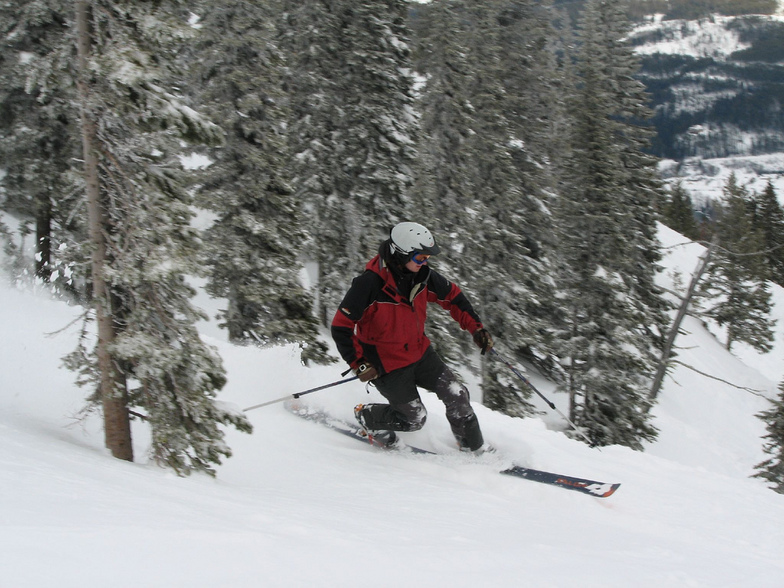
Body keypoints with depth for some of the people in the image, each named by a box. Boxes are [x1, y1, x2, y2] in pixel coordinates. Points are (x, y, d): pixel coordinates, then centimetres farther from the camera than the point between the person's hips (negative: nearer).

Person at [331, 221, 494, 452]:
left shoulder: (422, 275, -10)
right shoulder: (369, 284, -29)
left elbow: (452, 296, 8)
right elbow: (341, 327, -22)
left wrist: (476, 328, 1)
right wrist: (359, 364, -26)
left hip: (420, 353, 6)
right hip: (387, 365, -6)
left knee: (456, 394, -1)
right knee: (414, 418, 2)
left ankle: (474, 449, 18)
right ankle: (366, 416, 27)